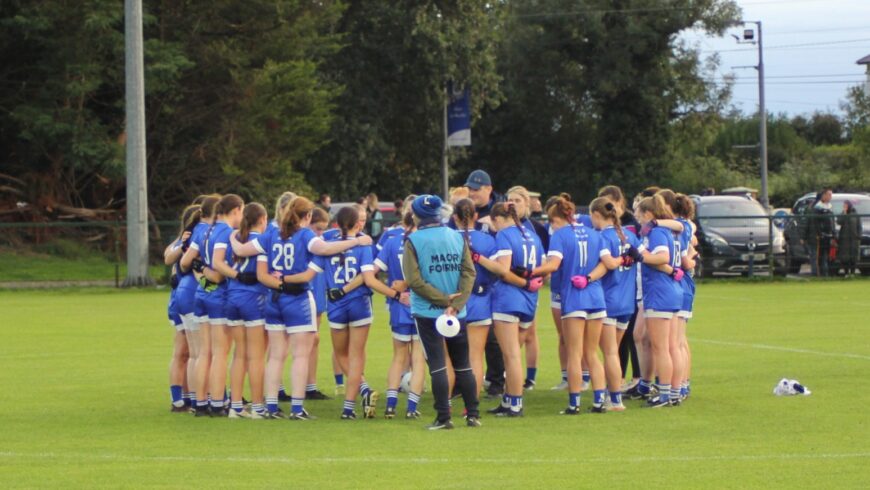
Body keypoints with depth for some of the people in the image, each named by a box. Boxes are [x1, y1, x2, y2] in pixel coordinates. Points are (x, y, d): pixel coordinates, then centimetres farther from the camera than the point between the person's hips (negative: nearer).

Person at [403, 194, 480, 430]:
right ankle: (472, 414, 13)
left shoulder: (414, 241, -8)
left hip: (427, 313, -3)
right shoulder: (457, 237, 3)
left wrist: (444, 300, -10)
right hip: (458, 313, 3)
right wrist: (455, 304, -11)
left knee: (437, 366, 0)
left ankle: (444, 417, -3)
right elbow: (469, 272, -4)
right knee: (463, 365, 13)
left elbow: (414, 280, -13)